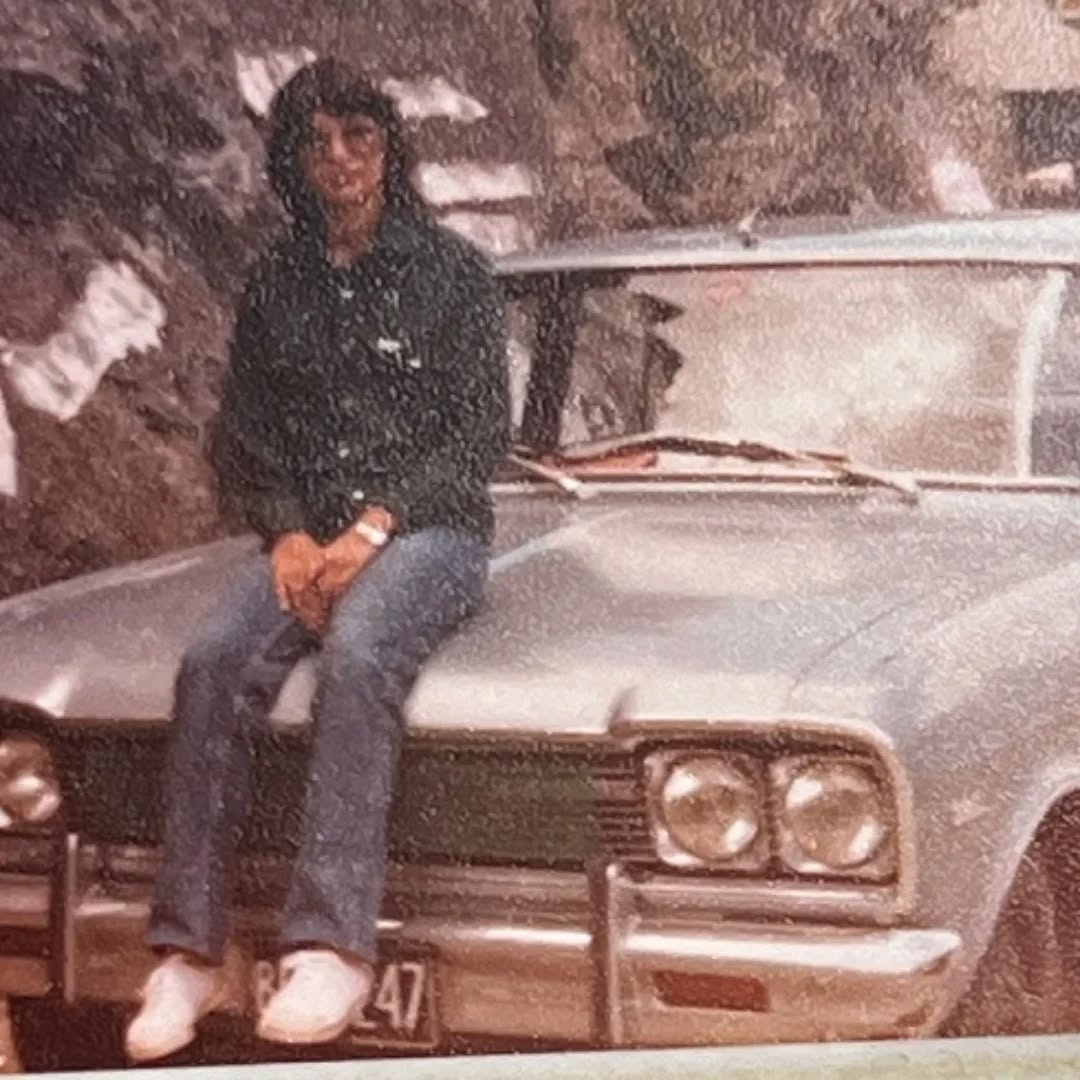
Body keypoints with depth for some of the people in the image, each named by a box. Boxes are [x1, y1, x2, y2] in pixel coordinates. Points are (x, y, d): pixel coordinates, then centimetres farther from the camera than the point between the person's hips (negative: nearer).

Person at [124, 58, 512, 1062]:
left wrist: (372, 530, -14)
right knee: (212, 661, -27)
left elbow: (480, 434, -3)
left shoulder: (450, 271, 3)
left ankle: (331, 946, -42)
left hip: (428, 529, -4)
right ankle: (188, 950, -28)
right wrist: (287, 534, -5)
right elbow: (240, 437, 14)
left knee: (355, 654, -37)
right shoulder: (274, 285, 14)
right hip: (306, 533, 4)